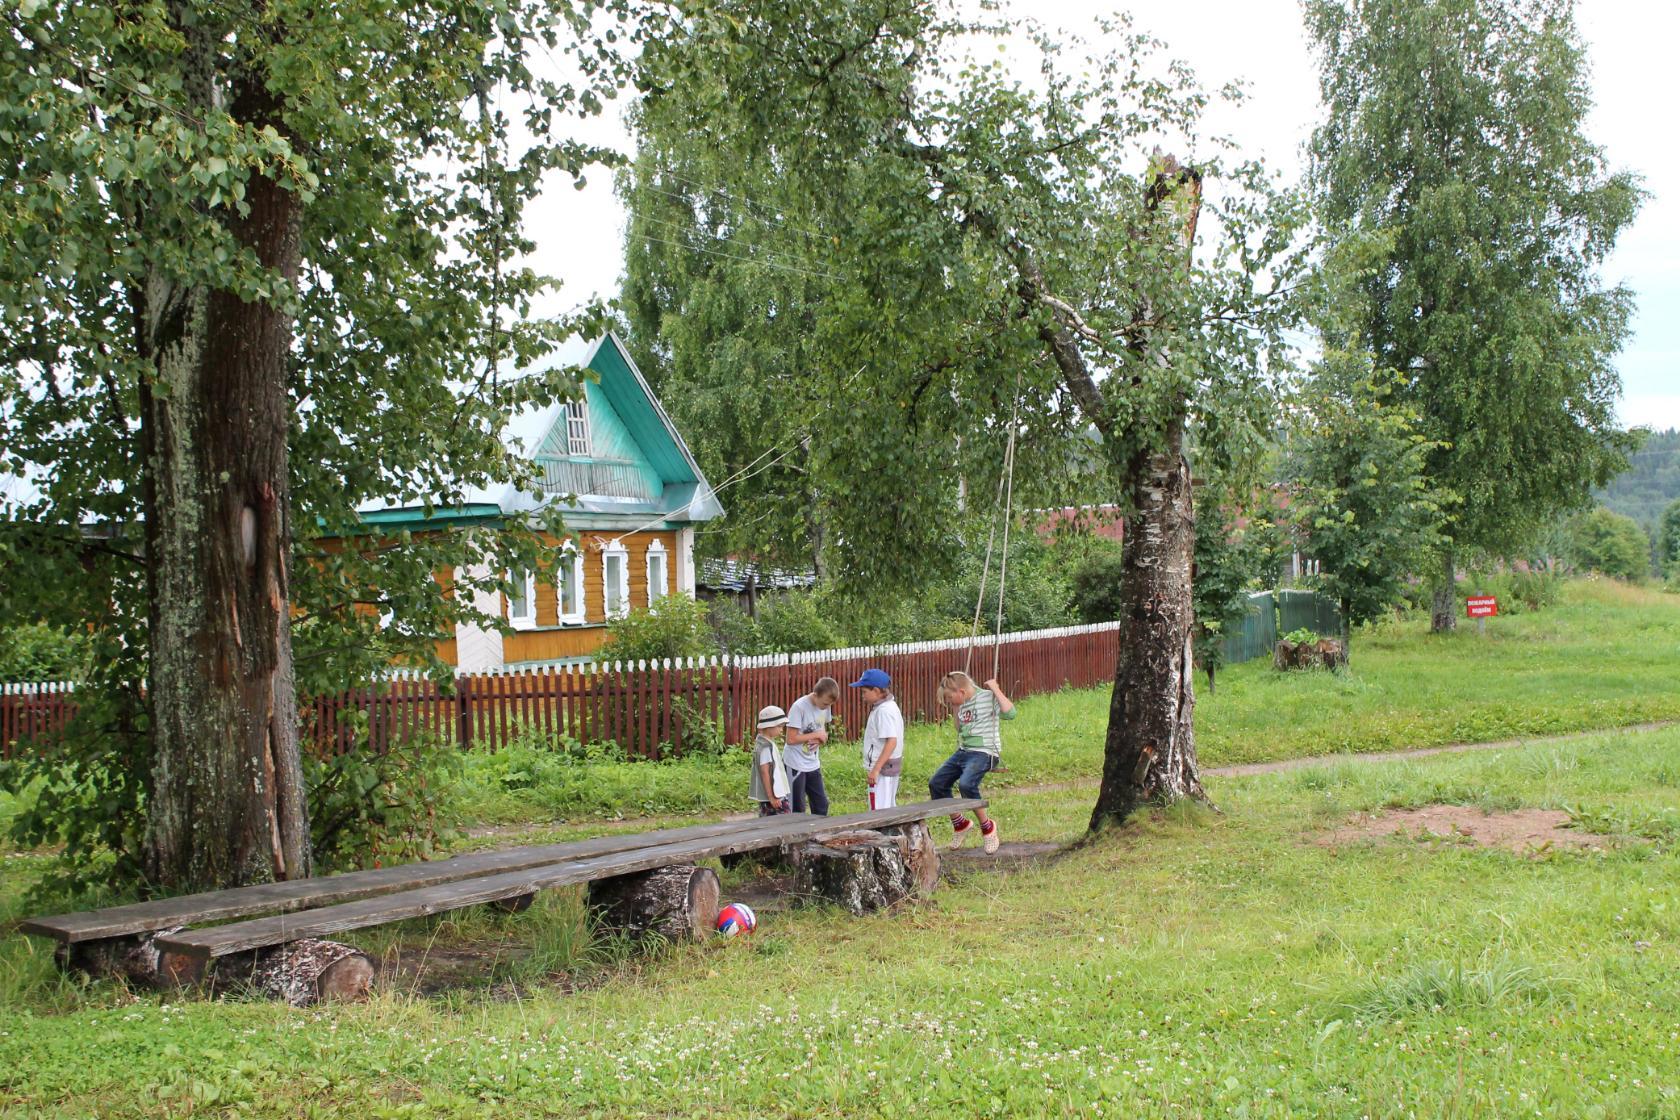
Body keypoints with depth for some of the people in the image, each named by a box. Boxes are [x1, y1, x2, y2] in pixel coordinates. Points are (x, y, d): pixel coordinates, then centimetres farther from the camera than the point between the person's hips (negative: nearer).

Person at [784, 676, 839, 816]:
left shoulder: (826, 706, -1)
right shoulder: (799, 707, -21)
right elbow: (791, 739, -21)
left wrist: (821, 739, -7)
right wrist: (816, 735, -16)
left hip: (813, 764, 7)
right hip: (796, 765, -7)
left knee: (821, 805, 9)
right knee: (798, 809, -2)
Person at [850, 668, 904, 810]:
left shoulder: (884, 711, -19)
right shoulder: (889, 706, 13)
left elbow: (891, 741, -27)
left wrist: (876, 769, -28)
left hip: (882, 767, -10)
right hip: (891, 767, 10)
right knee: (888, 808, 16)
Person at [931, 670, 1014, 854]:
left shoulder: (987, 697, -9)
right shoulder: (962, 704, 13)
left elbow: (1010, 713, -23)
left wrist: (996, 689, -18)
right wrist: (954, 708, 12)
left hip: (984, 753, -9)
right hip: (963, 751, 9)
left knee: (966, 784, -32)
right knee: (936, 784, 3)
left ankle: (987, 827, -11)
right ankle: (960, 824, 19)